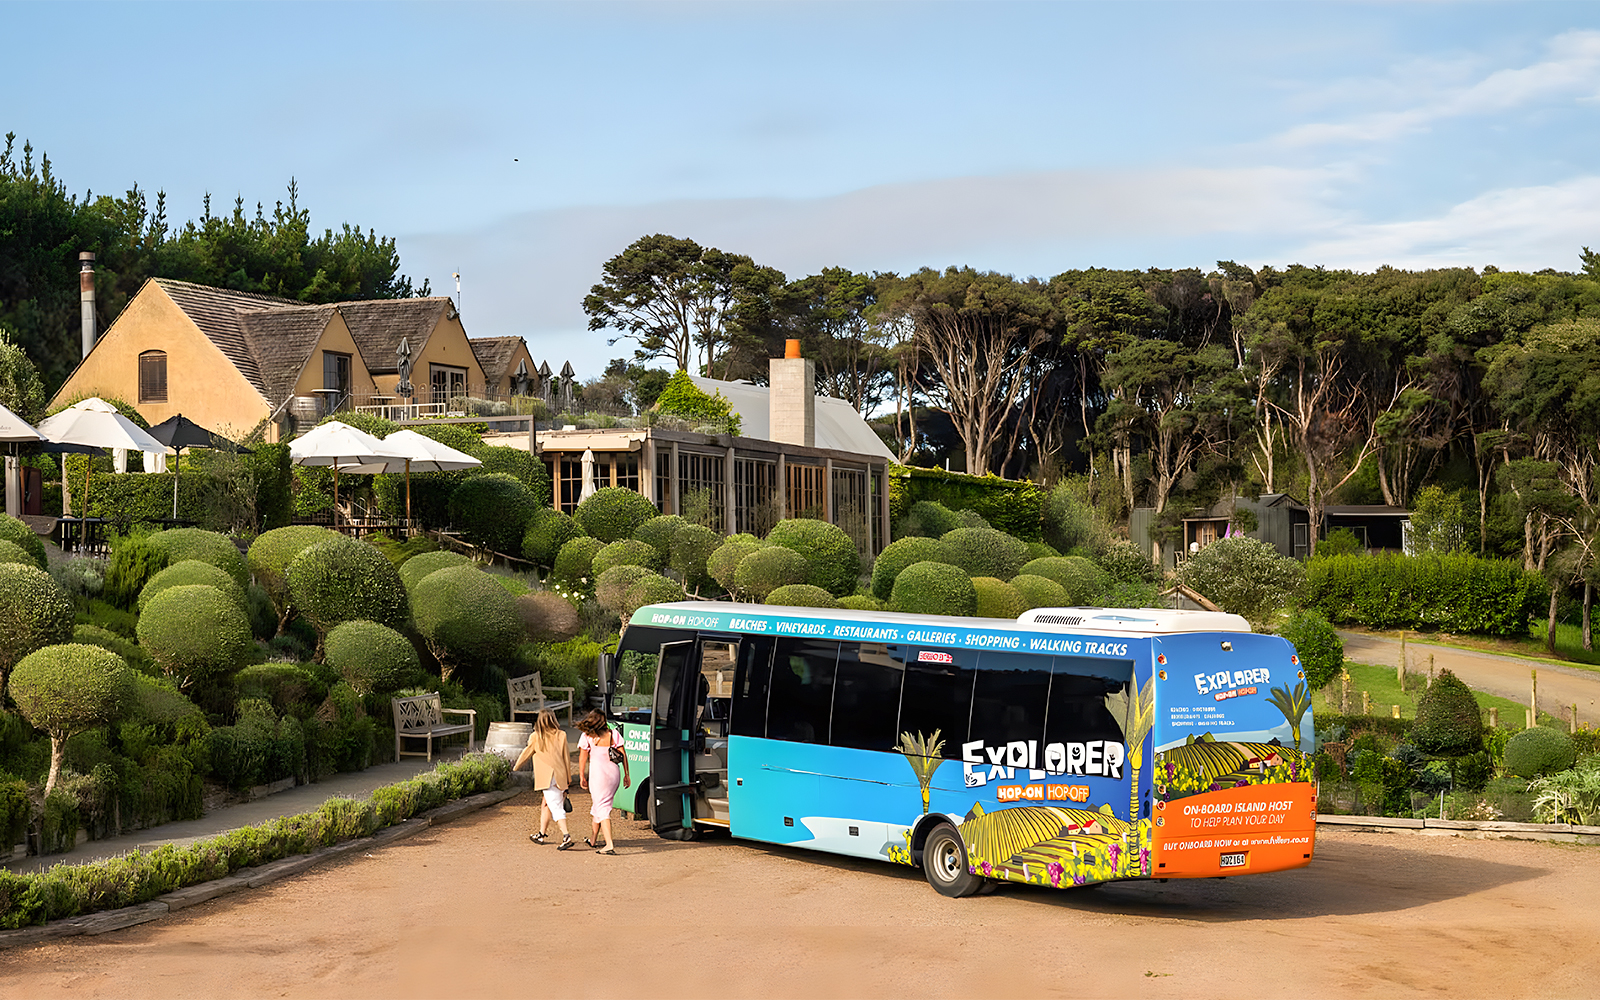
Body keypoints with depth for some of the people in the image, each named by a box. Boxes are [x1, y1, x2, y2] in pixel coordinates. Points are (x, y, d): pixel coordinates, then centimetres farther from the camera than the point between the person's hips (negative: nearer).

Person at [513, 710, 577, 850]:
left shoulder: (536, 737, -2)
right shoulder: (561, 735, 5)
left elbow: (526, 753, 10)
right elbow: (566, 757, 8)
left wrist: (516, 767, 26)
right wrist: (569, 776, 16)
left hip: (547, 778, -4)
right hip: (560, 776, 4)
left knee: (556, 808, -10)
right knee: (546, 805, 20)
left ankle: (566, 836, -24)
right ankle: (541, 835, 28)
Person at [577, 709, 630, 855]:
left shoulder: (587, 736, 1)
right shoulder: (613, 734, 11)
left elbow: (583, 757, -2)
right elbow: (623, 755, 8)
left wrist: (582, 776, 4)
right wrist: (626, 774, 11)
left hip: (598, 773, -5)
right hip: (614, 772, 5)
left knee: (602, 808, -6)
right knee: (598, 805, 23)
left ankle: (610, 845, -21)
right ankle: (593, 839, 39)